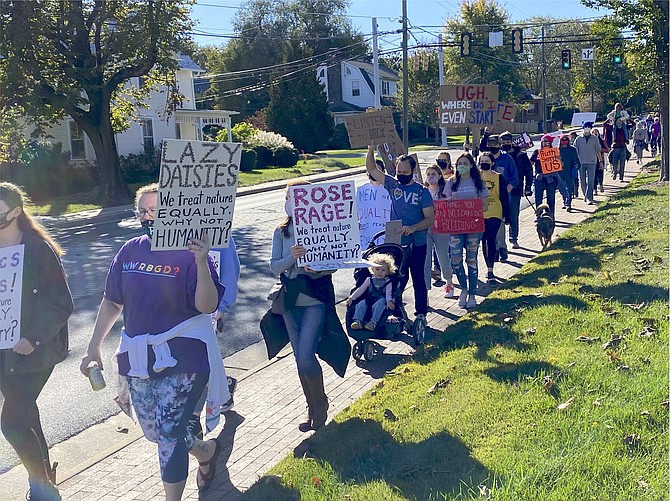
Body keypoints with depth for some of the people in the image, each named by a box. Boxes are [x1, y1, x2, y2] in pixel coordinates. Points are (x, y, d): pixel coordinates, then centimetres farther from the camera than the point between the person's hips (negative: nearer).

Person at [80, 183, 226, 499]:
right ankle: (206, 451, 45)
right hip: (138, 358, 6)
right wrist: (94, 348, 12)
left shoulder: (189, 252, -11)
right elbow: (112, 302, 12)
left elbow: (207, 305, -21)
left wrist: (201, 262, -34)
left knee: (168, 431, -8)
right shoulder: (129, 251, 3)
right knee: (154, 432, 17)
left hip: (182, 357, -6)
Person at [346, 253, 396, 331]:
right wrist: (351, 298, -1)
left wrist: (389, 301, -32)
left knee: (379, 304, -36)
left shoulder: (388, 282, 5)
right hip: (368, 300, 3)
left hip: (380, 301, -3)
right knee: (361, 303, -25)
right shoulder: (370, 280, 12)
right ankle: (357, 321, -36)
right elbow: (361, 290, 10)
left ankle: (373, 322, -45)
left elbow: (388, 293, -9)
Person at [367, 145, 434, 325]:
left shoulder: (422, 191, -5)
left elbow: (430, 218, -10)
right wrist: (371, 148, -15)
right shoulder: (393, 185, 3)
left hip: (416, 244, -2)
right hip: (395, 242, 3)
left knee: (418, 279, 8)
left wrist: (412, 228, -27)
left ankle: (421, 313, 19)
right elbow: (371, 169, -1)